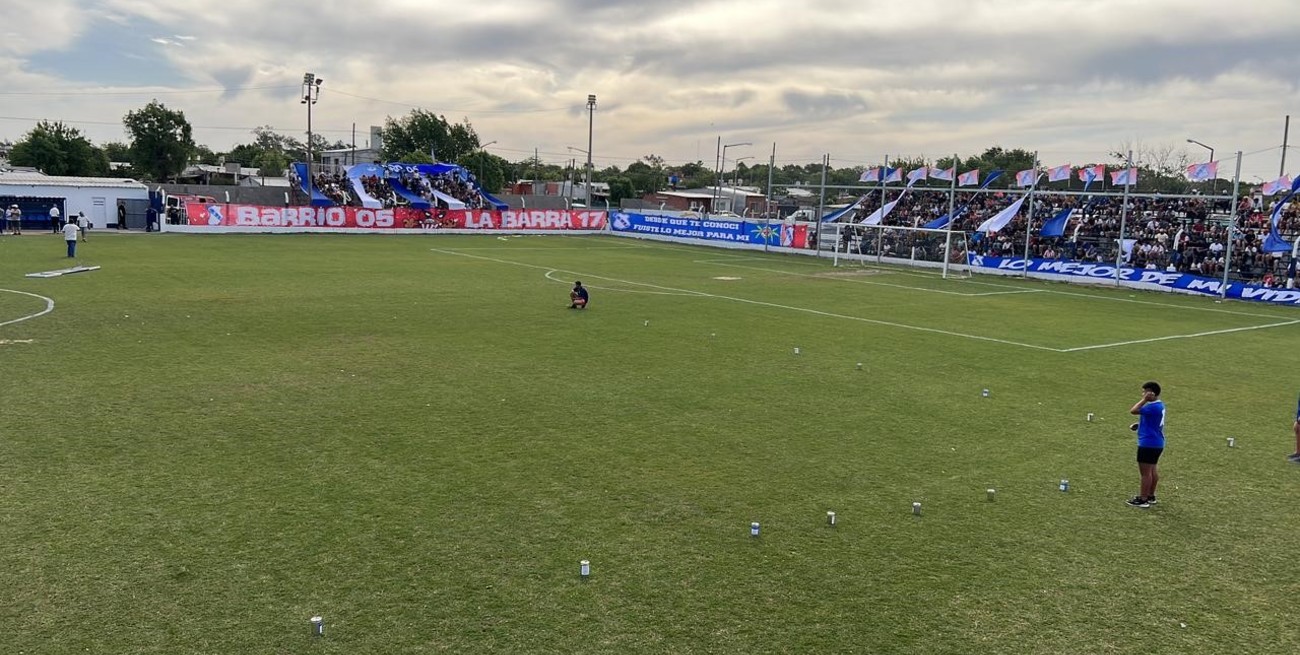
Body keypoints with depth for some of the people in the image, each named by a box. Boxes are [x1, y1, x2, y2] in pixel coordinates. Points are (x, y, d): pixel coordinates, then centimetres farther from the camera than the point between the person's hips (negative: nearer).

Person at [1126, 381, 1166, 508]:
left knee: (1145, 472, -3)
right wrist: (1139, 425, 10)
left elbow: (1133, 411, -24)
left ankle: (1143, 499, 2)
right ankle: (1151, 496, 28)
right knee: (1152, 470, 19)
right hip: (1156, 443, 11)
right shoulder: (1159, 405, 11)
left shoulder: (1153, 406, -22)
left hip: (1148, 443, -11)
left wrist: (1144, 400, -20)